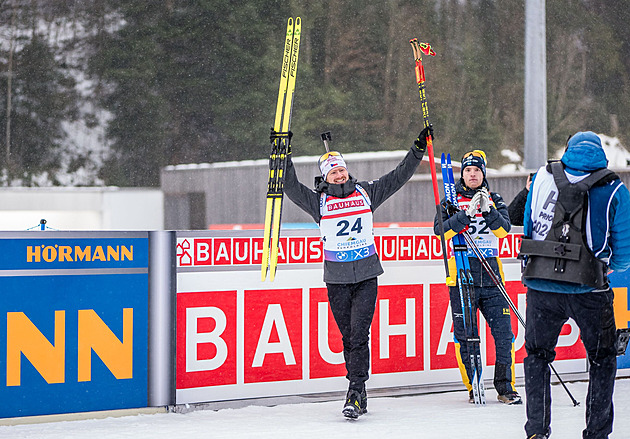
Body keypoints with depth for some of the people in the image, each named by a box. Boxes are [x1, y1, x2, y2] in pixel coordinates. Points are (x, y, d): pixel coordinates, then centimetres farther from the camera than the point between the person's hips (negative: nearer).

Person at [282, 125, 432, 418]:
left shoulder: (366, 192, 8)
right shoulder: (318, 201, 5)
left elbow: (398, 177, 12)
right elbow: (291, 188, -6)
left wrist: (419, 148, 7)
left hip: (366, 276, -1)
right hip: (337, 279, 1)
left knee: (359, 334, -11)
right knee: (348, 336, 5)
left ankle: (355, 393, -13)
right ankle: (359, 392, 15)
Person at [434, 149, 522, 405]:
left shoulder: (494, 200, 13)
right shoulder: (452, 200, 7)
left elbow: (503, 230, -3)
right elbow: (440, 230, -9)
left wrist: (488, 210, -19)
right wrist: (466, 214, -21)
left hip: (491, 276, 2)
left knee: (503, 331, -4)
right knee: (465, 336, 0)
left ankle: (505, 387, 6)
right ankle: (473, 387, 11)